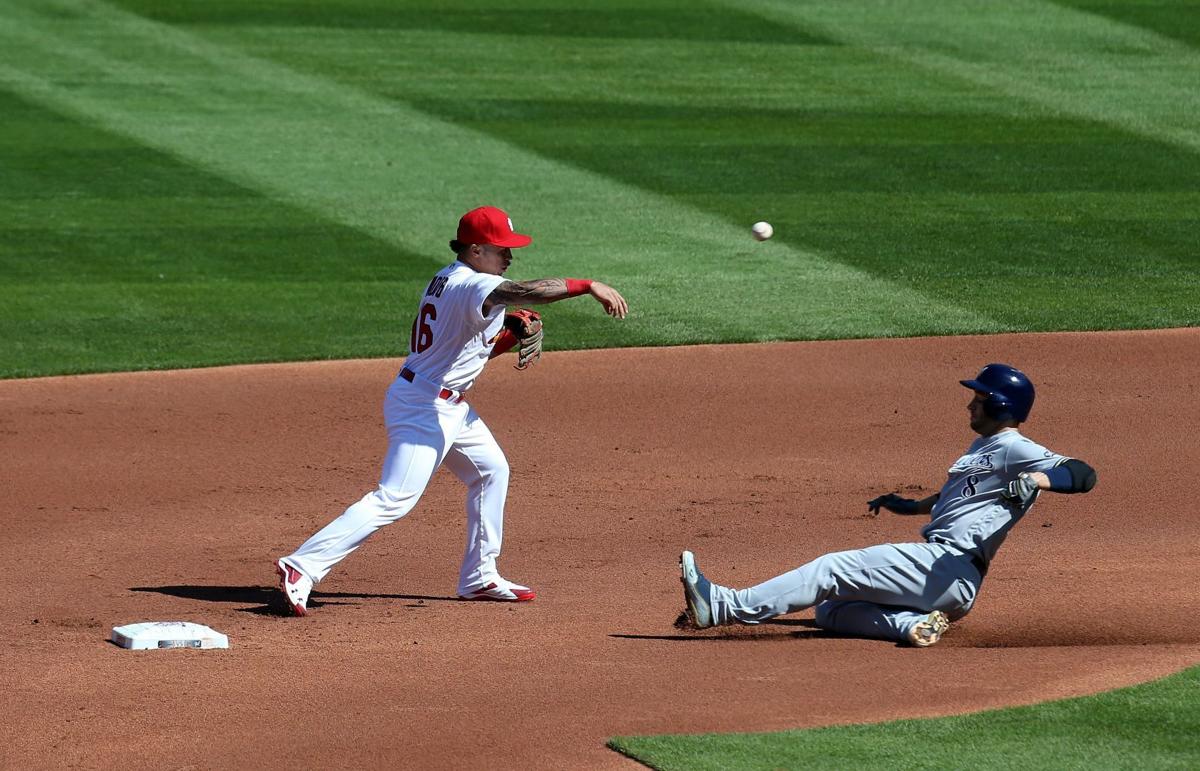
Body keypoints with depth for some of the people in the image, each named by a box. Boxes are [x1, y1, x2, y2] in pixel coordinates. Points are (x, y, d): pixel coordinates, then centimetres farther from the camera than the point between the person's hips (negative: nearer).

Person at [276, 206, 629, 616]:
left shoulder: (446, 280, 10)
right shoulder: (472, 285, -21)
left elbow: (476, 347, 18)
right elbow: (521, 292, -39)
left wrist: (513, 335, 0)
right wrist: (587, 286, -37)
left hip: (449, 407, 11)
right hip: (424, 407, -11)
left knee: (492, 471, 21)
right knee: (394, 500, -15)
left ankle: (480, 577, 27)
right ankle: (301, 567, -18)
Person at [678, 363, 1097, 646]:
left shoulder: (1015, 450, -7)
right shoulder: (981, 448, 25)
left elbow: (1083, 475, -19)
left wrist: (1039, 480, -36)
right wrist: (911, 506, 37)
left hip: (948, 566, -11)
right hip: (943, 575, 11)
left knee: (833, 569, -17)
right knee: (831, 611, 5)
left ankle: (727, 606, -22)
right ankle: (912, 624, -18)